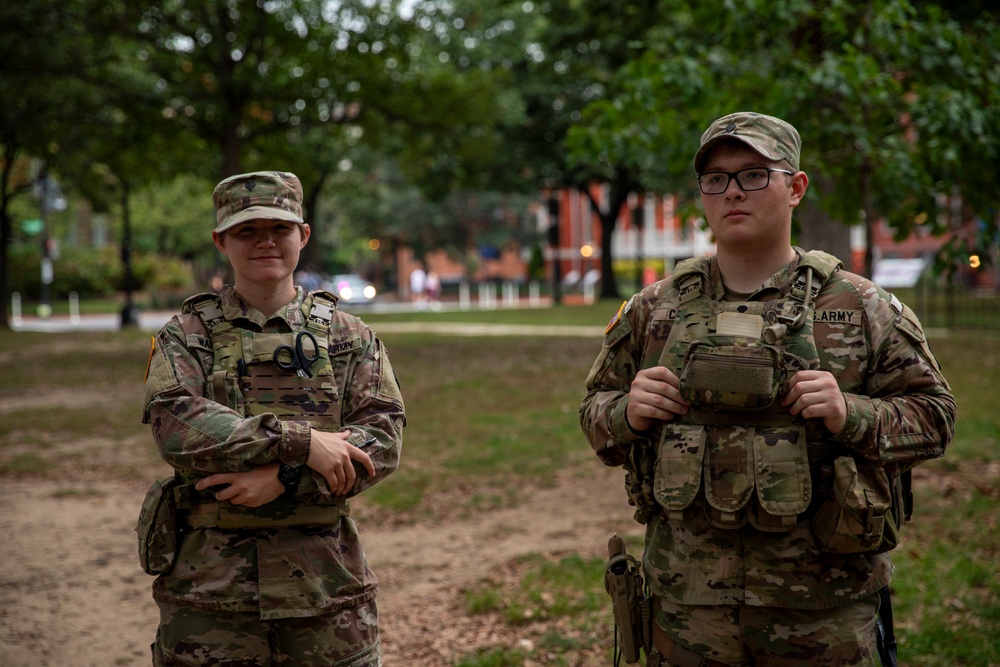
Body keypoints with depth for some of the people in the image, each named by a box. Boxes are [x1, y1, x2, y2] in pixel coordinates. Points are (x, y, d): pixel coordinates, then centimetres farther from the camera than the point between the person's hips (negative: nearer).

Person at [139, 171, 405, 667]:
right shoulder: (187, 336, 4)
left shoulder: (348, 336, 8)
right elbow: (176, 427, -13)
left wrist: (283, 479, -17)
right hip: (209, 588, -1)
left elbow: (382, 441, -4)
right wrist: (302, 442, -20)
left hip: (326, 586, 1)